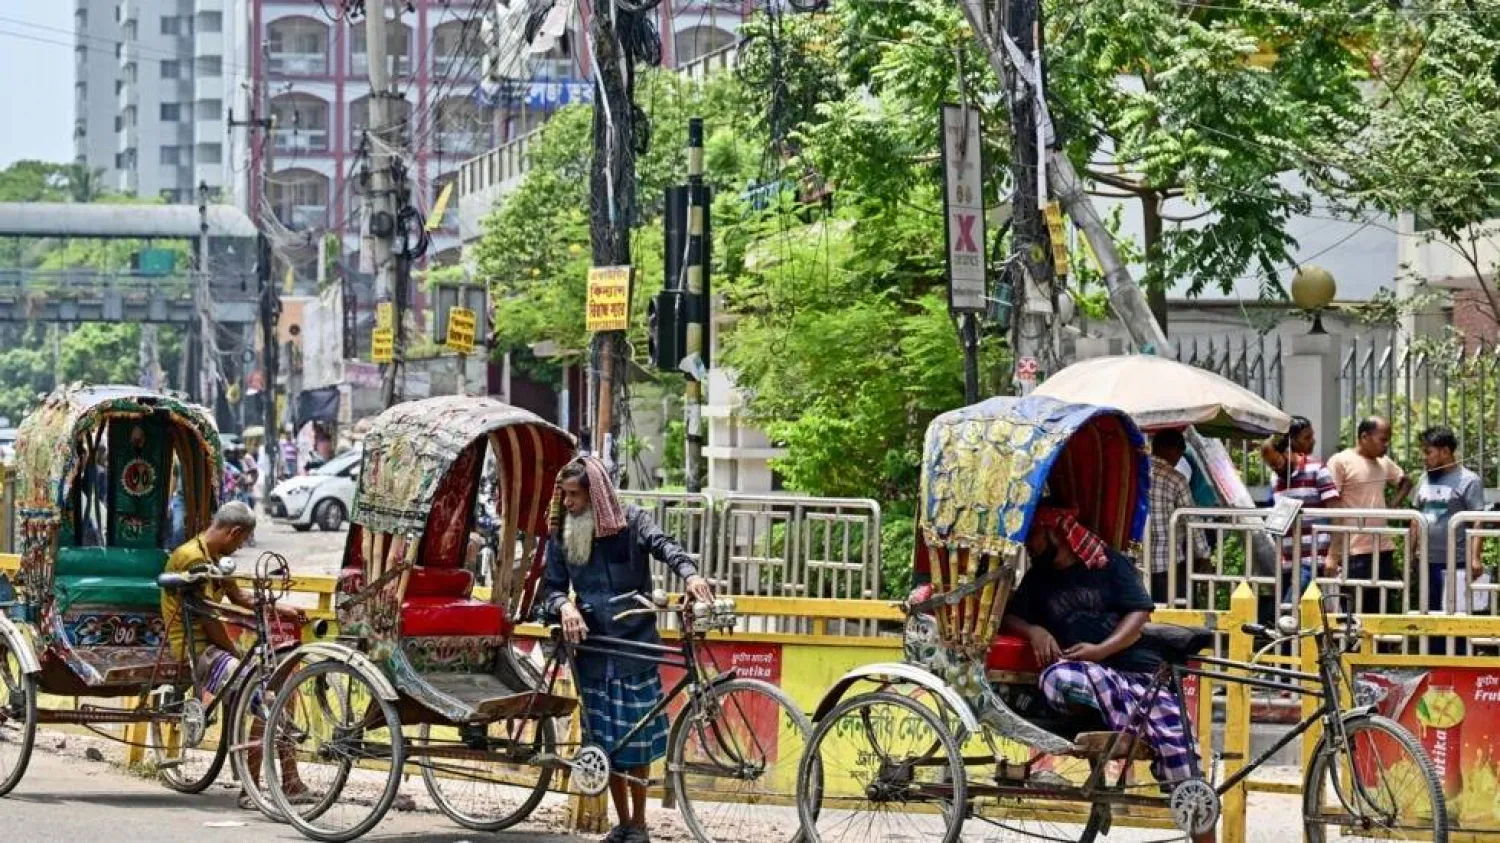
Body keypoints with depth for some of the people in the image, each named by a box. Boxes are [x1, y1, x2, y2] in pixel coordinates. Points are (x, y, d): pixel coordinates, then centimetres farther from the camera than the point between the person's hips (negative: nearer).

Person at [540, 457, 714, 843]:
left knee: (635, 741, 0)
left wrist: (690, 573, -41)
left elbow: (663, 545, -20)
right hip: (592, 652, 3)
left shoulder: (632, 522, -3)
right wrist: (564, 606, -19)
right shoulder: (562, 536, 5)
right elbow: (551, 587, 5)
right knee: (605, 742, 7)